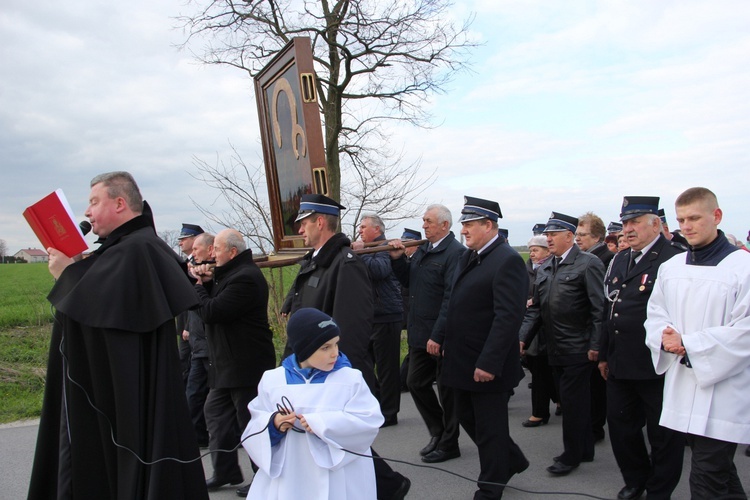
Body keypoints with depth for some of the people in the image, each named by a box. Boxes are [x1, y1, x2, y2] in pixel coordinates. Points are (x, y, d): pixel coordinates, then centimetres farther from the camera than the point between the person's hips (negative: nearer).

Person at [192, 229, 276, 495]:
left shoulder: (245, 278, -21)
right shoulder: (230, 273, 14)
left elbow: (212, 312, -24)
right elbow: (214, 301, 15)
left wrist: (198, 285, -8)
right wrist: (207, 282, -1)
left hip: (246, 366, -11)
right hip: (228, 364, 11)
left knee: (250, 421, -1)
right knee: (215, 412, 17)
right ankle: (225, 471, 28)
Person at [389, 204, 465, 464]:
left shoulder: (455, 253, -16)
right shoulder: (423, 249, 10)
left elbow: (451, 299, -22)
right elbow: (407, 281, 16)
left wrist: (438, 337, -23)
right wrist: (398, 258, -1)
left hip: (442, 336, -8)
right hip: (420, 333, 8)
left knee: (446, 389, 7)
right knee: (416, 382, 14)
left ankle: (448, 444, 23)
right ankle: (438, 432, 32)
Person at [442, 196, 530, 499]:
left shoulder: (507, 260, -18)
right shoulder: (468, 258, 10)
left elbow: (508, 316, -24)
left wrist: (488, 363, -25)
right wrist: (450, 346, 14)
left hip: (487, 365, -9)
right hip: (462, 361, 9)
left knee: (489, 429, 6)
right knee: (467, 419, 20)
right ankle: (512, 461, 39)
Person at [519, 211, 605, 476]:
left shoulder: (588, 264, -9)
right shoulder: (544, 269, 12)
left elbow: (599, 308, -13)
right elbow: (536, 308, 11)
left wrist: (595, 345, -16)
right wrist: (523, 338, -1)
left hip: (578, 349, -7)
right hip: (556, 349, 7)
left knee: (573, 401, -1)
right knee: (577, 400, 17)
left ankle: (572, 454, 13)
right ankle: (584, 449, 29)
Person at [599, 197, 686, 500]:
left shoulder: (675, 259, -13)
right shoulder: (619, 261, 12)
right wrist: (604, 355, 17)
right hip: (620, 365, 8)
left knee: (663, 433, 9)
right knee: (620, 424, 16)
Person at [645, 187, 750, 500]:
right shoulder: (671, 268, 10)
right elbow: (655, 314, 12)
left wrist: (688, 344, -17)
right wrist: (666, 338, -9)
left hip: (722, 395, -6)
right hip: (682, 388, 6)